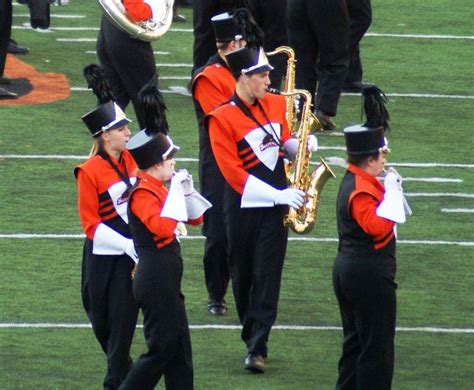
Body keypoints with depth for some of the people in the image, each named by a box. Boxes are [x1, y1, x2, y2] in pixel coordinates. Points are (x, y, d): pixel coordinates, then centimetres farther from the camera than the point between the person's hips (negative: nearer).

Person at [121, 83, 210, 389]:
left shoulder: (158, 189, 13)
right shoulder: (143, 193, -15)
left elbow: (196, 218, 19)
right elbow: (162, 227, -30)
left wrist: (187, 190, 3)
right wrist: (176, 191, -22)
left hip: (167, 281, 10)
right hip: (156, 280, -10)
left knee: (179, 348, 11)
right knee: (161, 348, -6)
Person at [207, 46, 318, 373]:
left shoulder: (276, 104, 5)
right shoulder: (222, 118, -12)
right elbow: (232, 171, -16)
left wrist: (299, 144, -6)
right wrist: (277, 195, -21)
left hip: (276, 205, 3)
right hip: (243, 207, -3)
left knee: (267, 276, -4)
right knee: (243, 276, 9)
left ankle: (258, 347, -7)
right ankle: (252, 335, 25)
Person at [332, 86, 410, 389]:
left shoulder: (354, 181, 11)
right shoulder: (362, 191, -21)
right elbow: (377, 226, -31)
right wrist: (391, 192, -25)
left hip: (348, 271, 11)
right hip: (371, 277, -11)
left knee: (355, 342, 17)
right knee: (377, 350, -5)